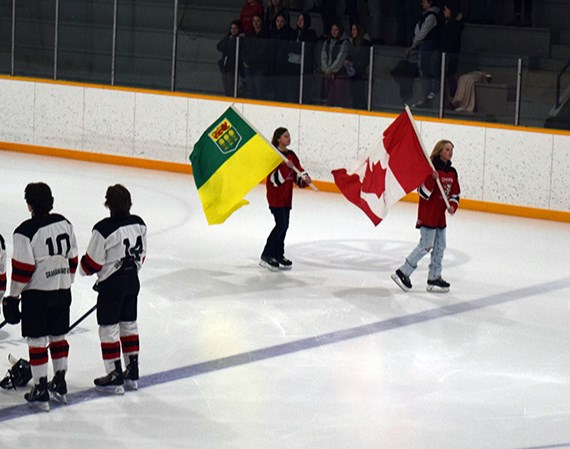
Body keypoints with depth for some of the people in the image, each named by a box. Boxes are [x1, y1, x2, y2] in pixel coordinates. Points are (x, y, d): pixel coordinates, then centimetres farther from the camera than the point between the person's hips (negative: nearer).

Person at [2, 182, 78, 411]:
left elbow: (22, 268, -16)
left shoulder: (26, 231, -18)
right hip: (62, 291, 6)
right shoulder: (63, 223, 2)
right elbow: (72, 257, 9)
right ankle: (60, 386, 26)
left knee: (37, 341, 2)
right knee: (58, 337, 18)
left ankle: (40, 391, 3)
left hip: (37, 292, -6)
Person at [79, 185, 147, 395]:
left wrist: (84, 270, 7)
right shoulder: (138, 223, -2)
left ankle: (115, 377, 5)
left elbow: (92, 263, -15)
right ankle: (132, 373, 23)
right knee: (129, 325, 17)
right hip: (132, 282, 7)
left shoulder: (104, 229, -22)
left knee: (108, 328, 3)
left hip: (111, 285, -7)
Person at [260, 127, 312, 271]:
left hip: (286, 196, 8)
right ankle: (266, 255, -8)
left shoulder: (291, 155, 11)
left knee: (284, 226, 9)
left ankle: (278, 255, 18)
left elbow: (298, 172, 10)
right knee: (281, 224, -14)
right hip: (275, 196, -8)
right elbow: (275, 178, -19)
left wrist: (304, 179, -11)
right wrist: (286, 167, -31)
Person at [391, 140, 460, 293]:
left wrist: (452, 205, -2)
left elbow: (455, 193, 16)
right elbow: (424, 192, -18)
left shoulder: (452, 172, 10)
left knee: (440, 247, 10)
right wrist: (432, 178, -32)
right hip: (428, 214, -8)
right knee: (426, 246, -9)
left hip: (440, 215, 8)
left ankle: (434, 278, 19)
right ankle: (402, 273, -2)